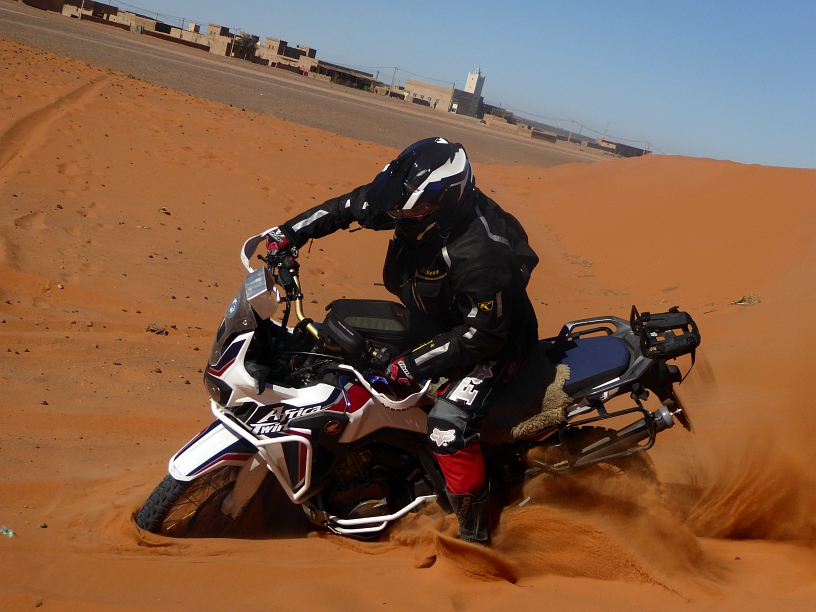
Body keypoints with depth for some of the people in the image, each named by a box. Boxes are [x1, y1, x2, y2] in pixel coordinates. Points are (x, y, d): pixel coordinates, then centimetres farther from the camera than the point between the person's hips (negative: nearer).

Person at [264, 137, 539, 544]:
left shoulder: (480, 254, -39)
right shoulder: (417, 203, -16)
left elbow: (485, 333, -32)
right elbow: (350, 206, -1)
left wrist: (415, 363, -31)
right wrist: (290, 233, -5)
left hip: (494, 344, -9)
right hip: (435, 323, 9)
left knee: (448, 423, -30)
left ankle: (474, 529, -11)